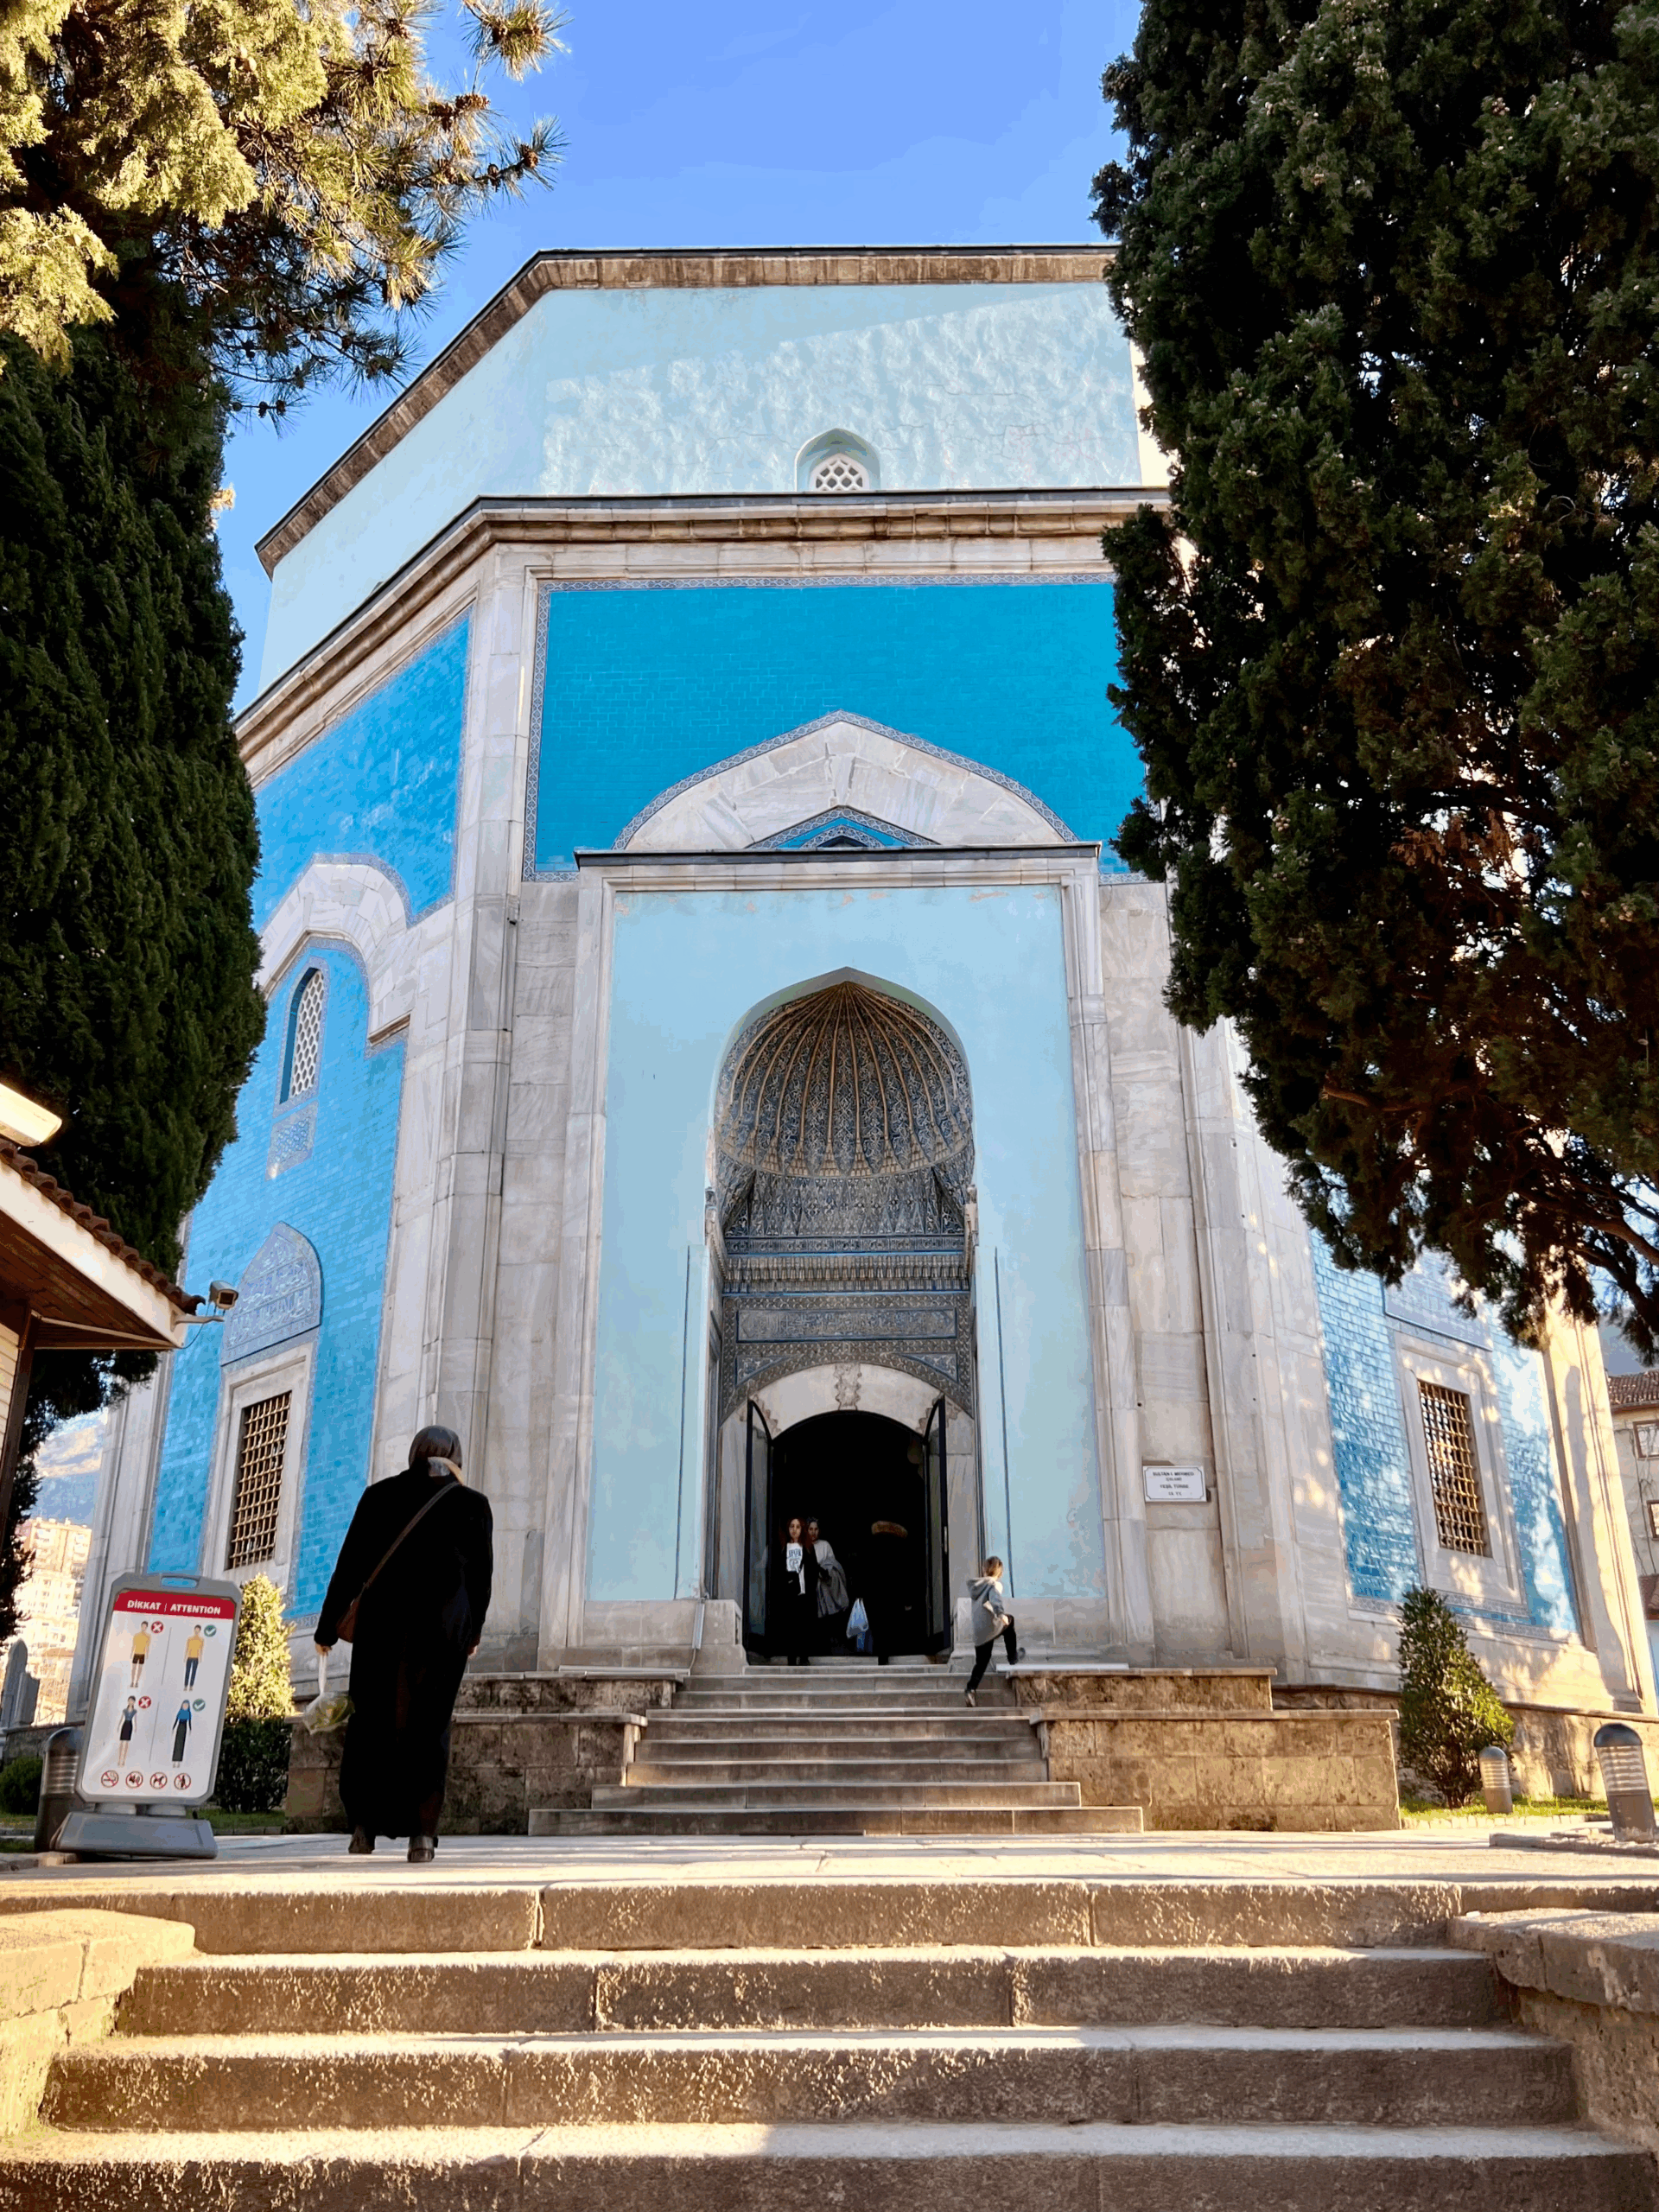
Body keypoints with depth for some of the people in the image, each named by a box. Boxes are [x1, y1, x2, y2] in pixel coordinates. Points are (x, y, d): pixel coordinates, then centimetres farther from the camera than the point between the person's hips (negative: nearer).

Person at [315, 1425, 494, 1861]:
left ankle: (364, 1825, 13)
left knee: (370, 1721, 13)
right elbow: (481, 1577, 8)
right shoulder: (473, 1504, 4)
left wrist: (328, 1626, 12)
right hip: (444, 1629, 0)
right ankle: (422, 1831, -1)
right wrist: (472, 1632, 21)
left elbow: (350, 1566, 4)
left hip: (381, 1623, 1)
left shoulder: (380, 1495, 4)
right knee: (429, 1726, 4)